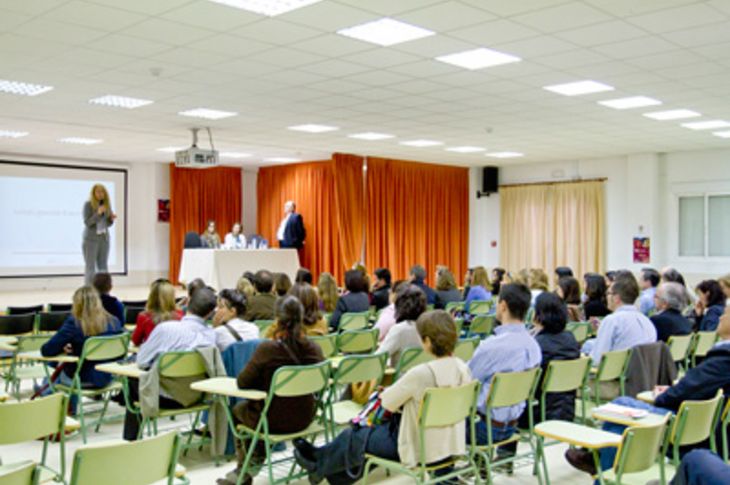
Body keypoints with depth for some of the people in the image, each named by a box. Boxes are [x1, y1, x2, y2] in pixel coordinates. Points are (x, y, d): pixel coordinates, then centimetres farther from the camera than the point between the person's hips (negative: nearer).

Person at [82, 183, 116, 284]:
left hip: (104, 239, 5)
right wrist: (98, 214, -23)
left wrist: (112, 219, -8)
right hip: (91, 239, -5)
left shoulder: (107, 204, 8)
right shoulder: (88, 204, -6)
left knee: (103, 267, 4)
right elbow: (87, 222, -11)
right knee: (90, 268, -4)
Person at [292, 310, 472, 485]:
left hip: (421, 449, -7)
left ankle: (321, 466, 44)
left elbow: (387, 402, -15)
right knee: (381, 426, 27)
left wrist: (386, 392, 9)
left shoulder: (420, 373, -29)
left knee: (355, 436, 16)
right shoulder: (462, 368, -7)